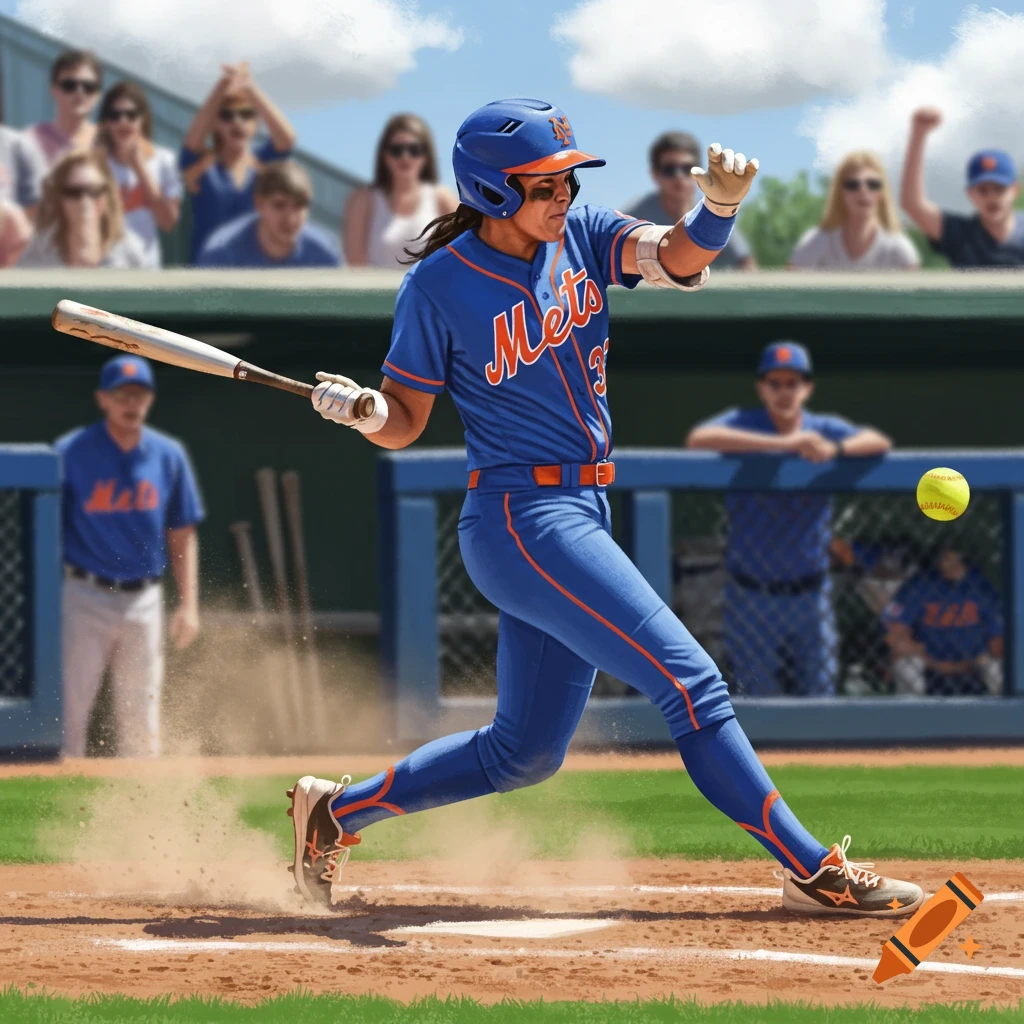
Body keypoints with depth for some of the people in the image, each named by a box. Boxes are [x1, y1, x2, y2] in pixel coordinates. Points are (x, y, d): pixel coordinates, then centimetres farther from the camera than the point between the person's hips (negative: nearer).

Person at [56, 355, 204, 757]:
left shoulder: (169, 456, 4)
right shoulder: (71, 453, -6)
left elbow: (182, 534, 10)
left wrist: (188, 604, 4)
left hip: (143, 600, 3)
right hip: (85, 599, -3)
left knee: (141, 721, 8)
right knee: (68, 712, -8)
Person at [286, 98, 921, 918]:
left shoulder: (581, 237, 5)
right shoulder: (440, 284, -9)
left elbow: (678, 259, -13)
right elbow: (405, 423, -2)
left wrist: (719, 206, -34)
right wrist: (361, 411, -25)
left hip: (583, 512, 8)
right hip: (522, 517, -8)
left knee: (525, 752, 15)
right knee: (690, 682, -14)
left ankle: (338, 812, 29)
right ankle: (816, 872, -12)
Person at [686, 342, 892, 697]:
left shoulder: (824, 429, 3)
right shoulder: (744, 425, -5)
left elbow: (879, 442, -12)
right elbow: (698, 438, -26)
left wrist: (835, 449, -34)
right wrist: (783, 443, -30)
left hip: (810, 597, 2)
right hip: (751, 597, -2)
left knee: (818, 696, 5)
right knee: (757, 702, 0)